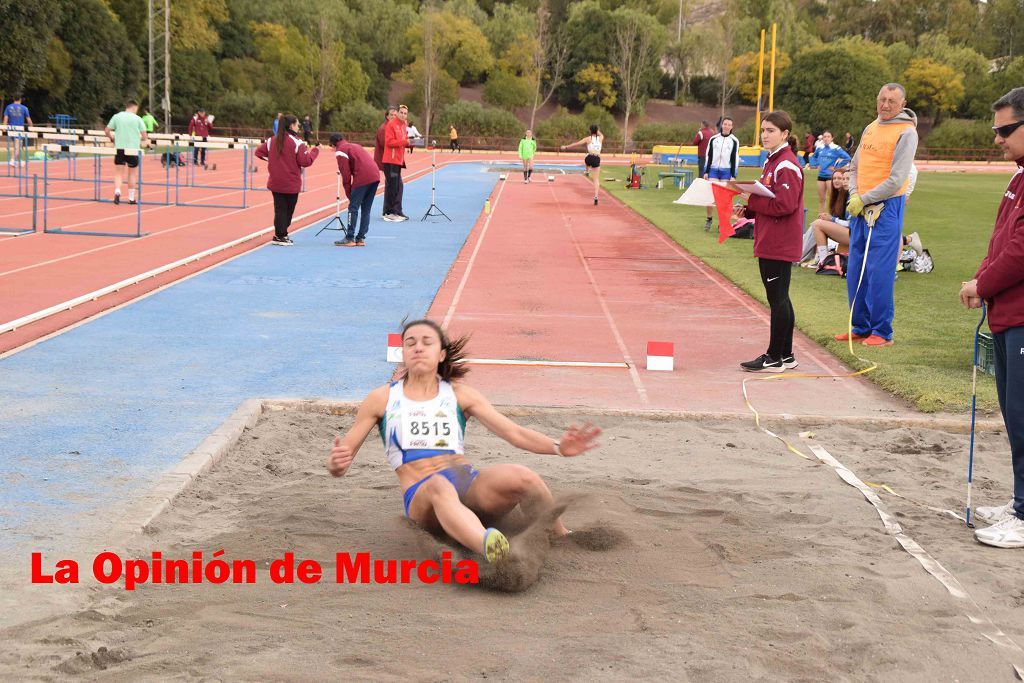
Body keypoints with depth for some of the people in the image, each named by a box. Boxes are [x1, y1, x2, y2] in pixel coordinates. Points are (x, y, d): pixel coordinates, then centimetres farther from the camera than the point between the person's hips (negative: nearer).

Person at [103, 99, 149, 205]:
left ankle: (117, 192, -21)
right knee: (131, 174, 11)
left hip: (119, 148, 1)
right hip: (133, 148, -1)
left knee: (118, 173, 4)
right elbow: (145, 136, -4)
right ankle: (131, 198, 16)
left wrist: (112, 138, 24)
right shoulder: (137, 119, -1)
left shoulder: (116, 116, 4)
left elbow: (107, 131, 4)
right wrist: (140, 139, 18)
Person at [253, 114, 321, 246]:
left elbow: (258, 152, 5)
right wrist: (315, 151, -2)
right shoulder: (297, 142, -14)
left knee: (279, 209, 9)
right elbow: (305, 161, -16)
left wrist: (272, 159, 12)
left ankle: (279, 235, 9)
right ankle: (282, 236, 8)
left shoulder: (271, 140, 2)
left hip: (275, 183, 4)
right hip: (291, 184, -4)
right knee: (289, 209, 8)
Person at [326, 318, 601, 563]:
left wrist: (558, 447, -13)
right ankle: (494, 550, -72)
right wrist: (337, 462, -16)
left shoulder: (460, 395, 15)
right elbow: (340, 462, 10)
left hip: (469, 483, 3)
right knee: (440, 487, -41)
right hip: (421, 496, -3)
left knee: (523, 477, -30)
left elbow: (515, 433, 6)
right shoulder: (382, 399, 11)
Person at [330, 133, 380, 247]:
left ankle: (350, 238, -2)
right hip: (375, 177, 8)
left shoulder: (340, 151, 5)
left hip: (362, 179, -8)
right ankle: (361, 238, 15)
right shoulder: (355, 146, 30)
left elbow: (346, 174, -2)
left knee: (353, 208, -1)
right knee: (366, 209, 13)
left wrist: (348, 194, 7)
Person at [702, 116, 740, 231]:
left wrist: (733, 176, -3)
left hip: (726, 171, -1)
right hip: (713, 170, 1)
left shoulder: (734, 141, 2)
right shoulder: (713, 139, 7)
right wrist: (706, 172, 5)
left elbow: (735, 159, 1)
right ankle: (709, 219, 11)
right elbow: (708, 156, 10)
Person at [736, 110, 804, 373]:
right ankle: (785, 355, 22)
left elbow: (784, 205, -22)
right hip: (769, 242, 10)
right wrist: (749, 209, 5)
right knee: (779, 299, 14)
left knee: (777, 299, -4)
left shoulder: (787, 166, -15)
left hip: (780, 245, -10)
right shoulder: (772, 162, 16)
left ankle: (775, 358, 3)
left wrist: (751, 201, -15)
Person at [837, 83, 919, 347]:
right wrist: (854, 195, 0)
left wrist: (863, 199, -13)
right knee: (856, 270, 9)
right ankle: (861, 328, 18)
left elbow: (896, 180, -16)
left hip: (886, 208, -7)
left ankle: (882, 332, 1)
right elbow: (855, 167, 18)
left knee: (879, 271, -7)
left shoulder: (906, 132, -9)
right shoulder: (871, 128, 14)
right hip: (860, 207, 7)